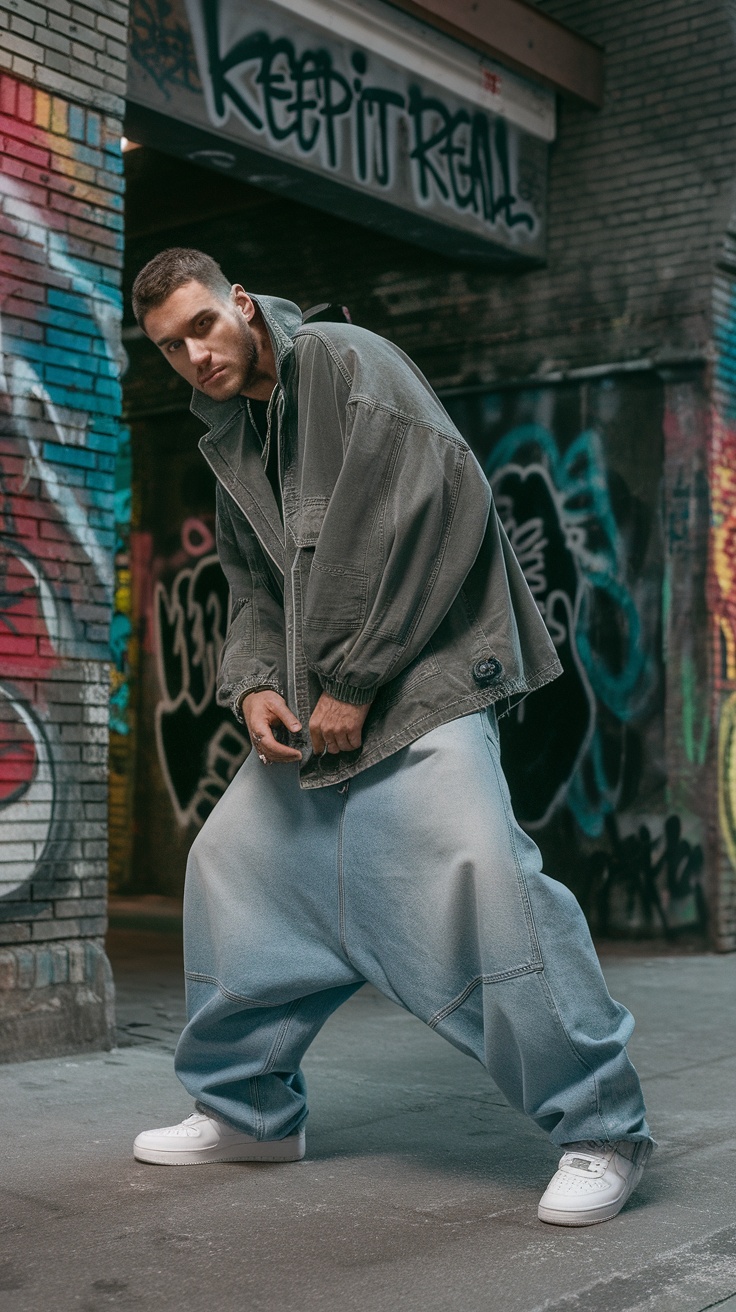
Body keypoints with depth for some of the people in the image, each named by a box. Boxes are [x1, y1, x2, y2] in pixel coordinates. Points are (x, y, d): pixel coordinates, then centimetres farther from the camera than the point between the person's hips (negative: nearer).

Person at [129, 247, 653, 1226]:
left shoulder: (343, 361, -6)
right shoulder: (232, 442, 18)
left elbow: (419, 514, -16)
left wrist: (353, 683, -16)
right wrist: (254, 686, -2)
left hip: (420, 680, -9)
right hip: (315, 709, 9)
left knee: (477, 863, -26)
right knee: (232, 862, 10)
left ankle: (601, 1130, -14)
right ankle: (247, 1109, 25)